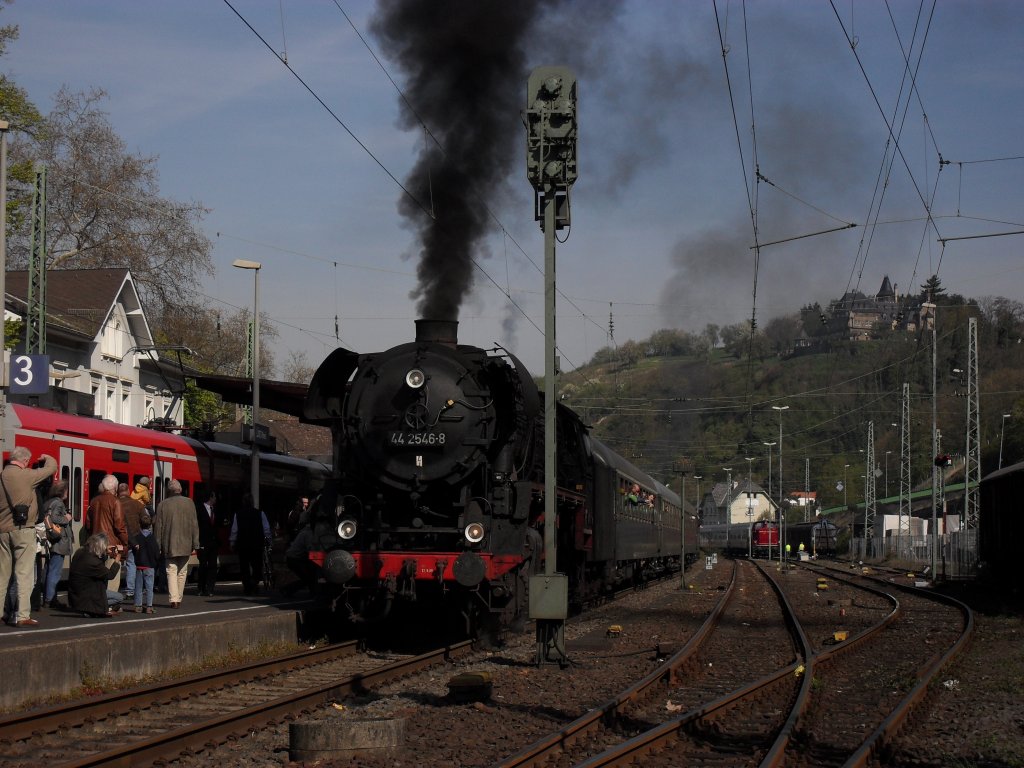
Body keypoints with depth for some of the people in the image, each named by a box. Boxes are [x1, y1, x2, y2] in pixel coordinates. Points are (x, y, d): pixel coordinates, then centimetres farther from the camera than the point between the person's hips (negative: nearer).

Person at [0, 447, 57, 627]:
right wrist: (47, 458, 21)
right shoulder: (26, 475, -11)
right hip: (23, 530, -6)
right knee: (24, 574, -4)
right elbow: (51, 468, -1)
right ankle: (22, 615, -9)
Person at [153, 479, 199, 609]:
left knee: (171, 571, -1)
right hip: (185, 545, 1)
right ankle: (179, 599, 18)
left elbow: (158, 527, 0)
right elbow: (194, 525, -1)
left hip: (169, 546, -1)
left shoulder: (163, 504, -2)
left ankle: (174, 599, -15)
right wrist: (195, 545, 3)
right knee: (182, 572, 12)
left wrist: (158, 546, 6)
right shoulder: (189, 503, -1)